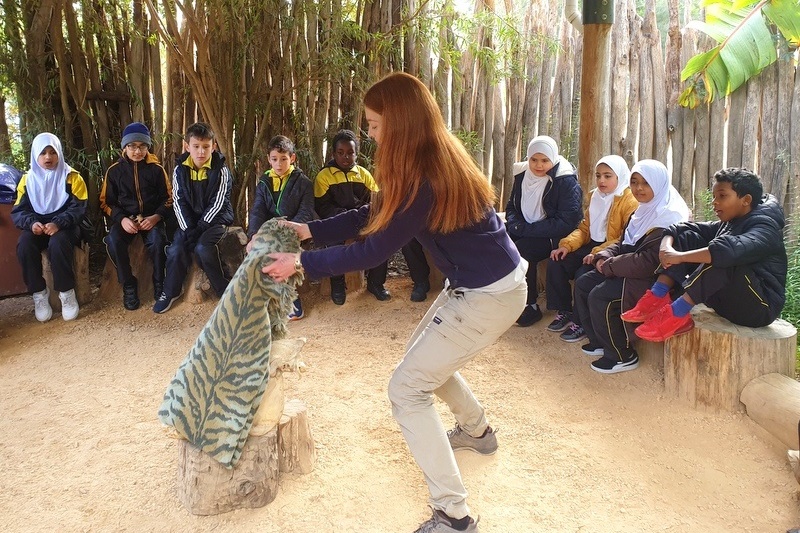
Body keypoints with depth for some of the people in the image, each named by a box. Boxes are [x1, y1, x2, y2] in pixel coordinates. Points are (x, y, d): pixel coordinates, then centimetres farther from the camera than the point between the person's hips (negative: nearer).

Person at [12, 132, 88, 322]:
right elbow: (18, 211, 4)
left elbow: (78, 208, -8)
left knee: (58, 243, -36)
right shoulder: (28, 179, 9)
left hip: (65, 227, -3)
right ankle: (39, 293, -17)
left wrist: (58, 224, -26)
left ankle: (67, 292, -22)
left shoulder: (72, 177, 1)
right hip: (37, 228, 3)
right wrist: (31, 223, -19)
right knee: (24, 245, -30)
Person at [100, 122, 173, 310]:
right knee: (113, 241, -31)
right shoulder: (114, 170, 4)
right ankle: (128, 286, -12)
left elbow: (168, 198, 6)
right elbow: (106, 202, 7)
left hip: (152, 218, -1)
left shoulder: (156, 169, 2)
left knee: (157, 241, -34)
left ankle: (159, 284, -11)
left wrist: (156, 217, -13)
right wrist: (121, 219, -12)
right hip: (125, 219, 1)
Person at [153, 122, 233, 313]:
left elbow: (217, 204, -14)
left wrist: (200, 228, -21)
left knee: (202, 247, -29)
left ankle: (225, 290, -12)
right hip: (189, 219, 3)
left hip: (215, 219, -3)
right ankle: (171, 291, 6)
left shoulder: (221, 170, -11)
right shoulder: (180, 169, -2)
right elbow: (178, 202, -3)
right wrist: (188, 229, -15)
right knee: (176, 249, -18)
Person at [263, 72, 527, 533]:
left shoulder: (427, 178, -26)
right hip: (476, 284, 10)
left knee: (407, 389, -5)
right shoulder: (436, 158, 3)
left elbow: (374, 250, -21)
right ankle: (478, 431, 52)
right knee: (425, 357, 28)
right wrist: (308, 230, 4)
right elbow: (372, 216, 7)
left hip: (490, 296, -10)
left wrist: (302, 263, -12)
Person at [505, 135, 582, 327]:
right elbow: (511, 206, 17)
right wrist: (514, 224, -8)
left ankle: (530, 306, -14)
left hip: (554, 236, -6)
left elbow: (566, 222, -20)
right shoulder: (522, 174, 4)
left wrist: (526, 229, -22)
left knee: (520, 250, -31)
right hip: (525, 232, 6)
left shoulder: (566, 181, -14)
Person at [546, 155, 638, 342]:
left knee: (583, 274, -29)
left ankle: (582, 323, -9)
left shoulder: (630, 201, -12)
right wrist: (567, 244, -5)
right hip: (592, 246, 8)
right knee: (555, 263, -9)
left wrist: (598, 253, -28)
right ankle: (564, 312, 5)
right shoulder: (596, 197, 13)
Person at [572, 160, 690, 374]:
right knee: (583, 284, 5)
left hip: (651, 280, -10)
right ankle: (600, 342, 16)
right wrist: (604, 257, -4)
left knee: (599, 296, -23)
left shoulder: (668, 218, -20)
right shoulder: (643, 211, 12)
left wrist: (610, 266, -18)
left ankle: (622, 356, -6)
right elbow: (622, 243, 17)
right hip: (631, 271, 10)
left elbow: (649, 262, -27)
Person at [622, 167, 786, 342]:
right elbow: (682, 229, 4)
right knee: (689, 238, -1)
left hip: (760, 306, -8)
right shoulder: (727, 224, 12)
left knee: (720, 257, -34)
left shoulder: (764, 226, -15)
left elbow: (732, 250, -38)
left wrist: (680, 257, -38)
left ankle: (677, 313, -33)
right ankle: (658, 297, -17)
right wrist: (666, 246, -18)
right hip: (728, 301, 8)